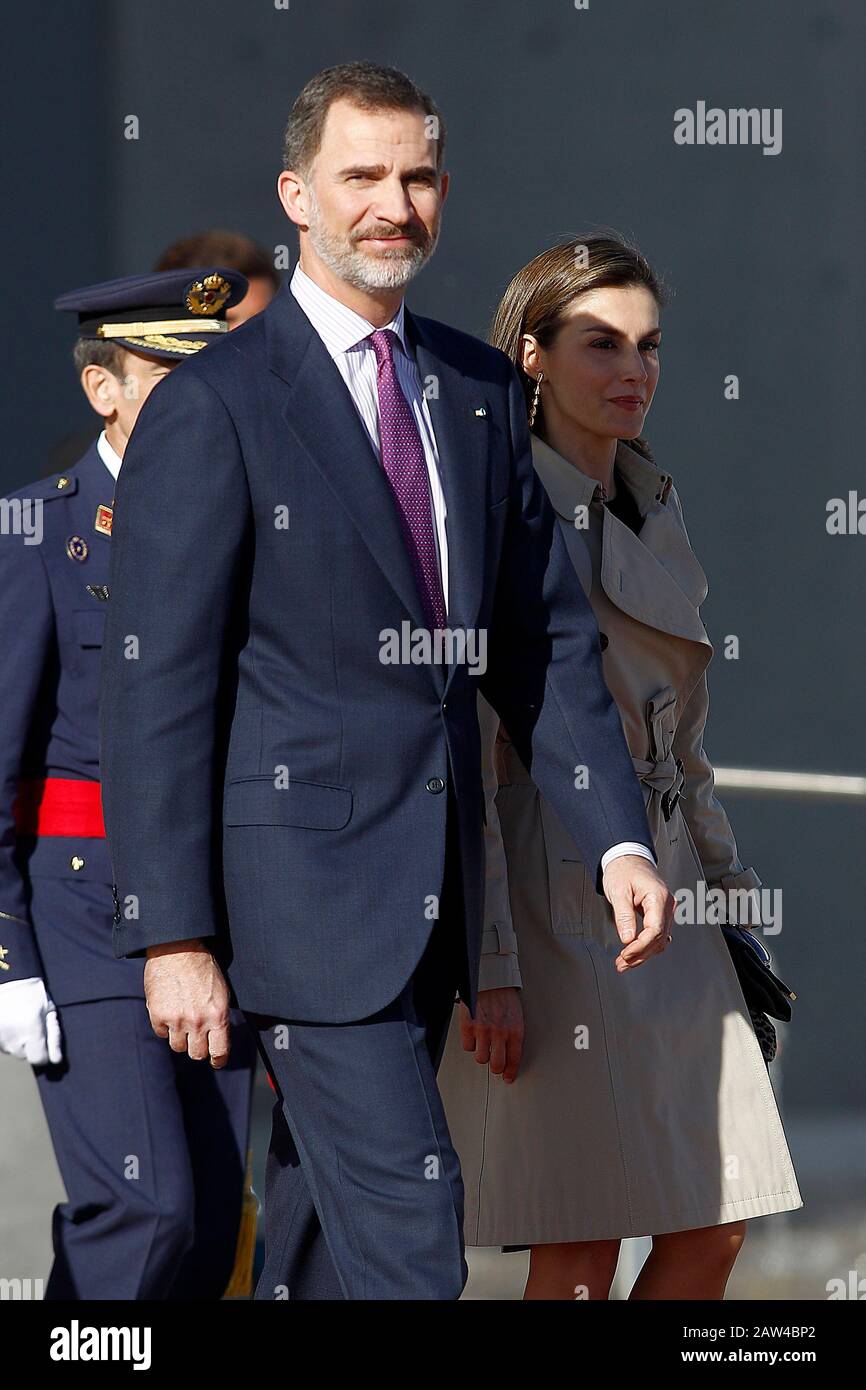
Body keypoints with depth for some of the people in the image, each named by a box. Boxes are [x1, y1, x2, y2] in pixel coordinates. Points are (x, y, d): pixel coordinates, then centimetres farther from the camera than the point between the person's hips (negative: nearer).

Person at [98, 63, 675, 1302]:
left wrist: (618, 837, 4)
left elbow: (545, 637, 16)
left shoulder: (480, 393, 12)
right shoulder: (211, 409, -9)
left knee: (325, 1227, 13)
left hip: (433, 894, 7)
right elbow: (157, 688, -10)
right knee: (406, 1222, -12)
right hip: (300, 886, -7)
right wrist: (172, 935, -15)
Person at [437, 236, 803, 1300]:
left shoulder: (657, 515, 14)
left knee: (713, 1230, 2)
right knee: (582, 1248, -7)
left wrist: (735, 895, 21)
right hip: (544, 902, -7)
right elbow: (460, 753, -13)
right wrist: (487, 965, -18)